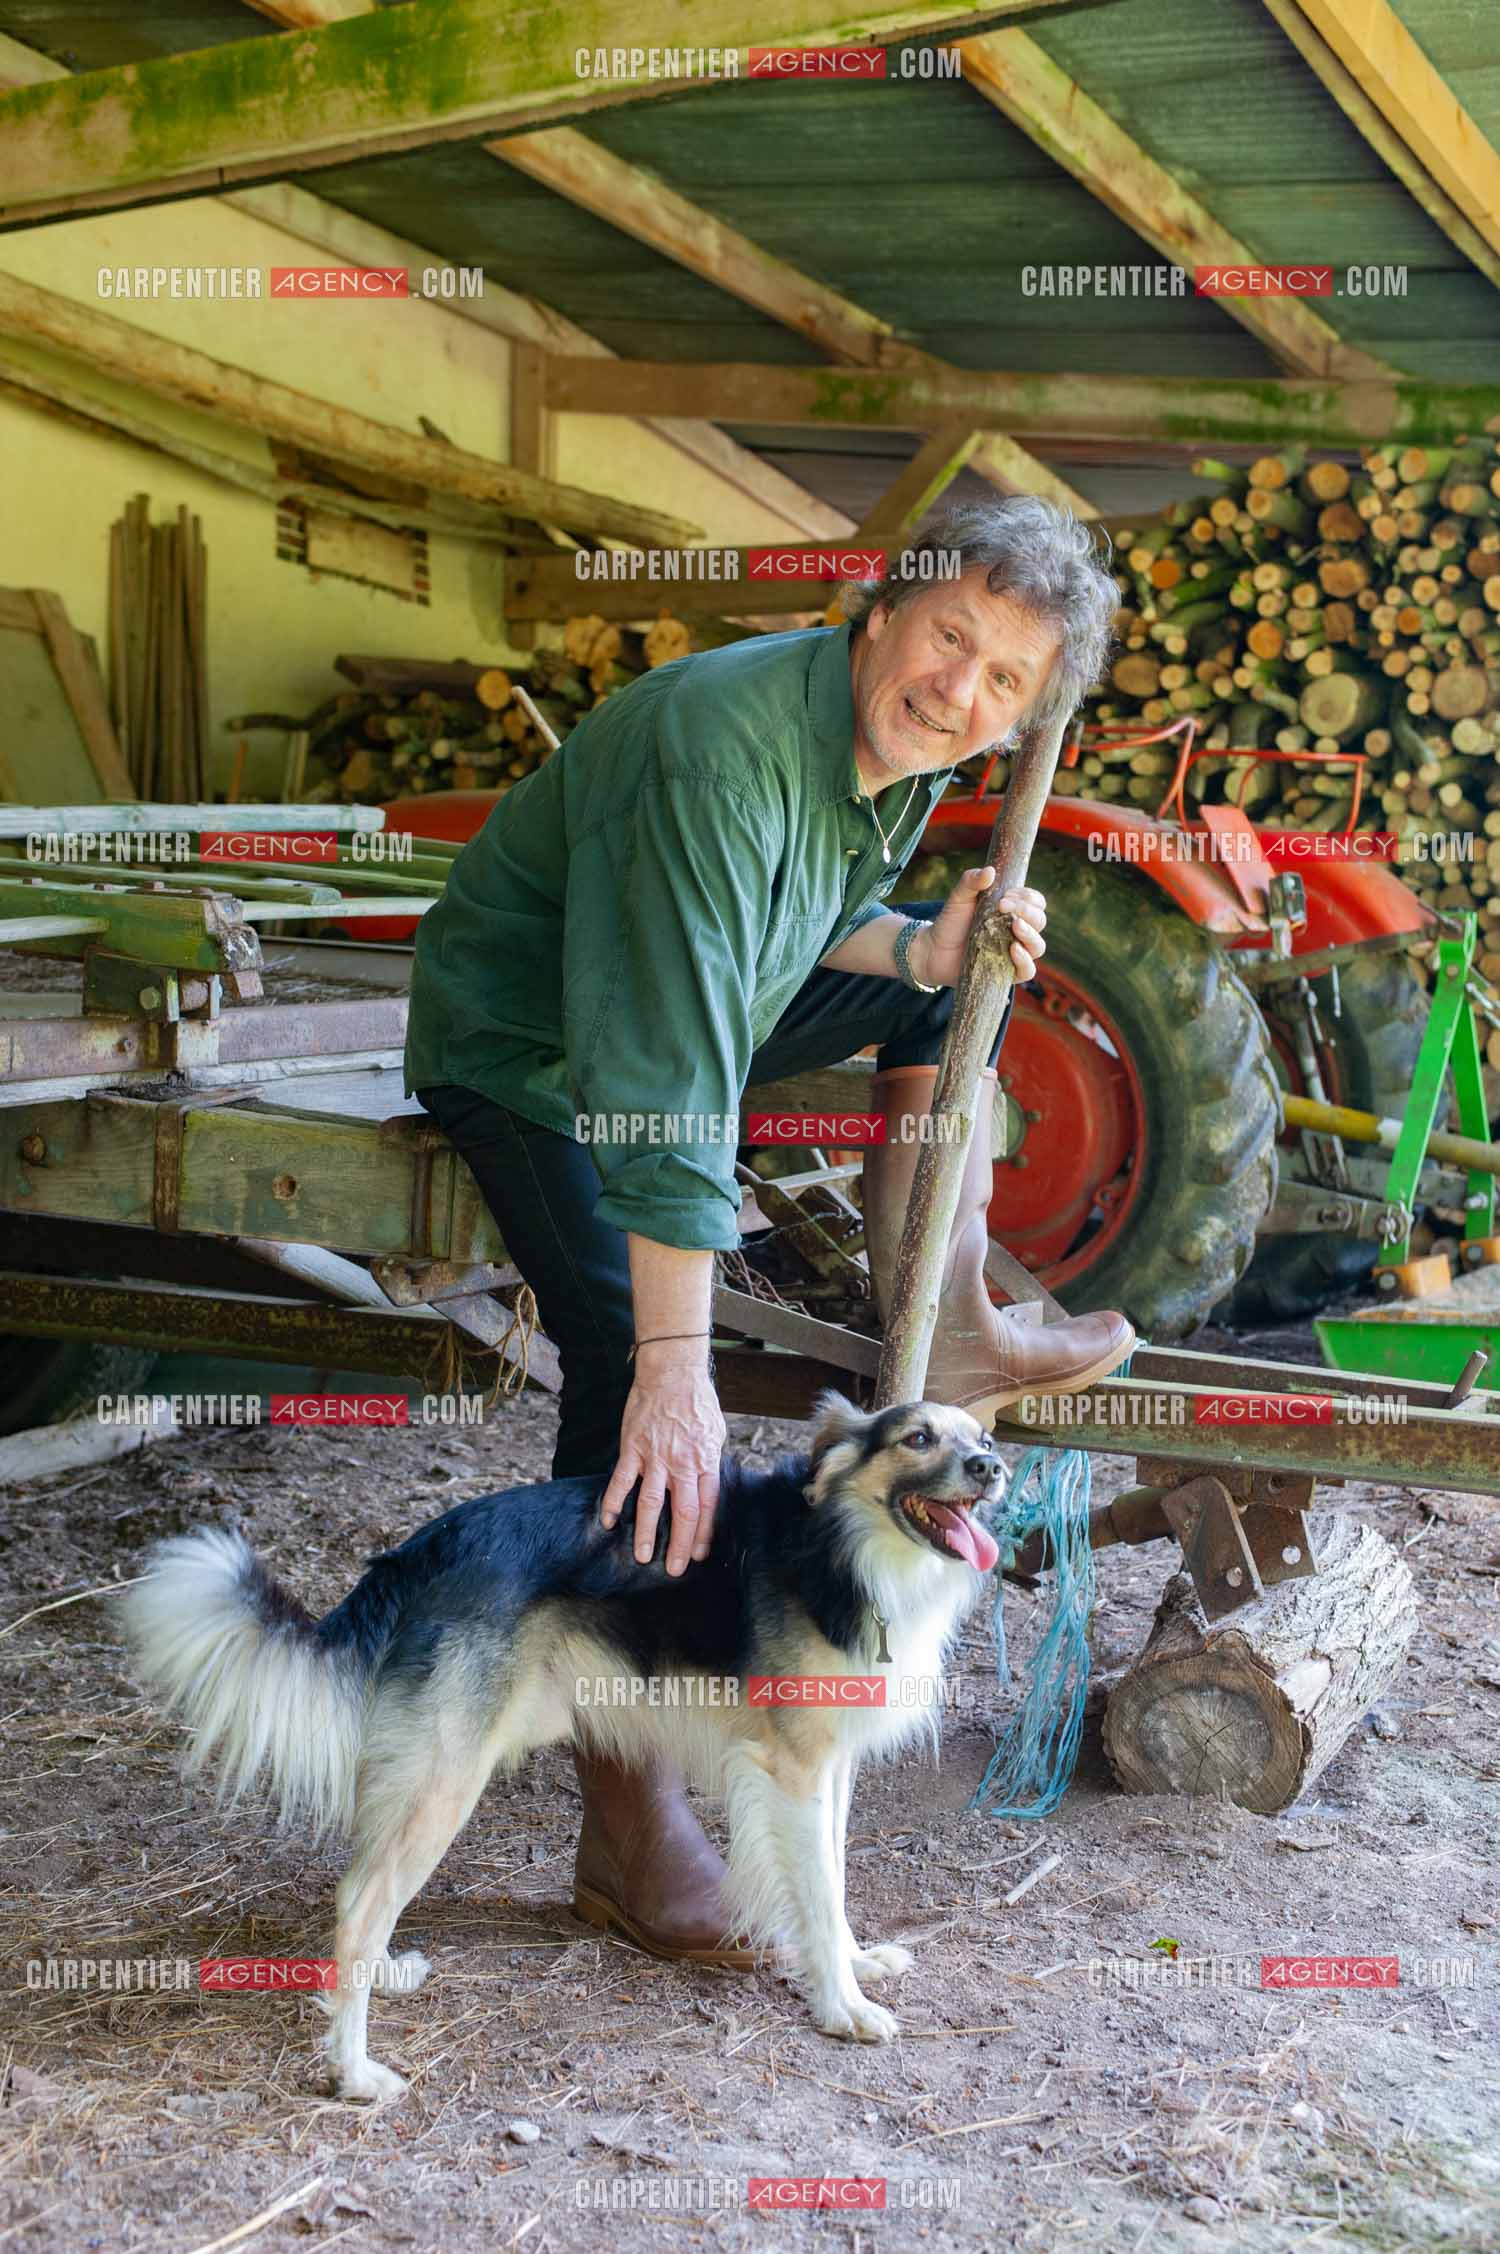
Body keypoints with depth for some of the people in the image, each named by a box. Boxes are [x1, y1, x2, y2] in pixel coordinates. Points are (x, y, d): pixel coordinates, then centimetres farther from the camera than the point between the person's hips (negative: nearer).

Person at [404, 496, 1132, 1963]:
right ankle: (627, 1826, -19)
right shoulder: (723, 742, -34)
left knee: (966, 980, 8)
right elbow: (669, 1077, -40)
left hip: (688, 1014, 9)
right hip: (526, 1047, -8)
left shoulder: (909, 758, -6)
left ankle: (943, 1339, 8)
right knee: (627, 1363, -26)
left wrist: (918, 949, -13)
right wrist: (677, 1371, -42)